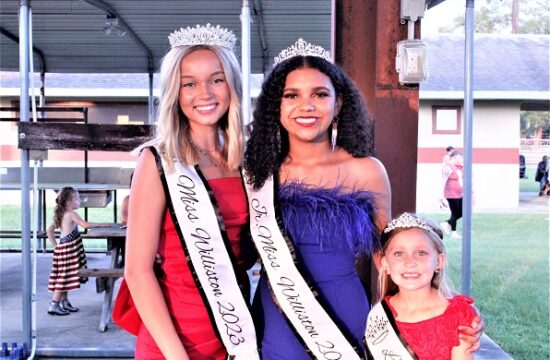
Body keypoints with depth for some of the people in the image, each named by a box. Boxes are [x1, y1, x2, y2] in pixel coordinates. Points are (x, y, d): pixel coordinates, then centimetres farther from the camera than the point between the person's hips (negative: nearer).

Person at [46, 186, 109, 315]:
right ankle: (54, 305, -5)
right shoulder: (71, 214, -12)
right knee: (65, 276, -7)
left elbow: (49, 230, 15)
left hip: (62, 246, 9)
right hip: (69, 248, -9)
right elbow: (85, 224, -24)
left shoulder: (61, 214, 13)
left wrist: (56, 245, 14)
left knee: (64, 276, 14)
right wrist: (101, 225, -14)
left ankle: (64, 302, 22)